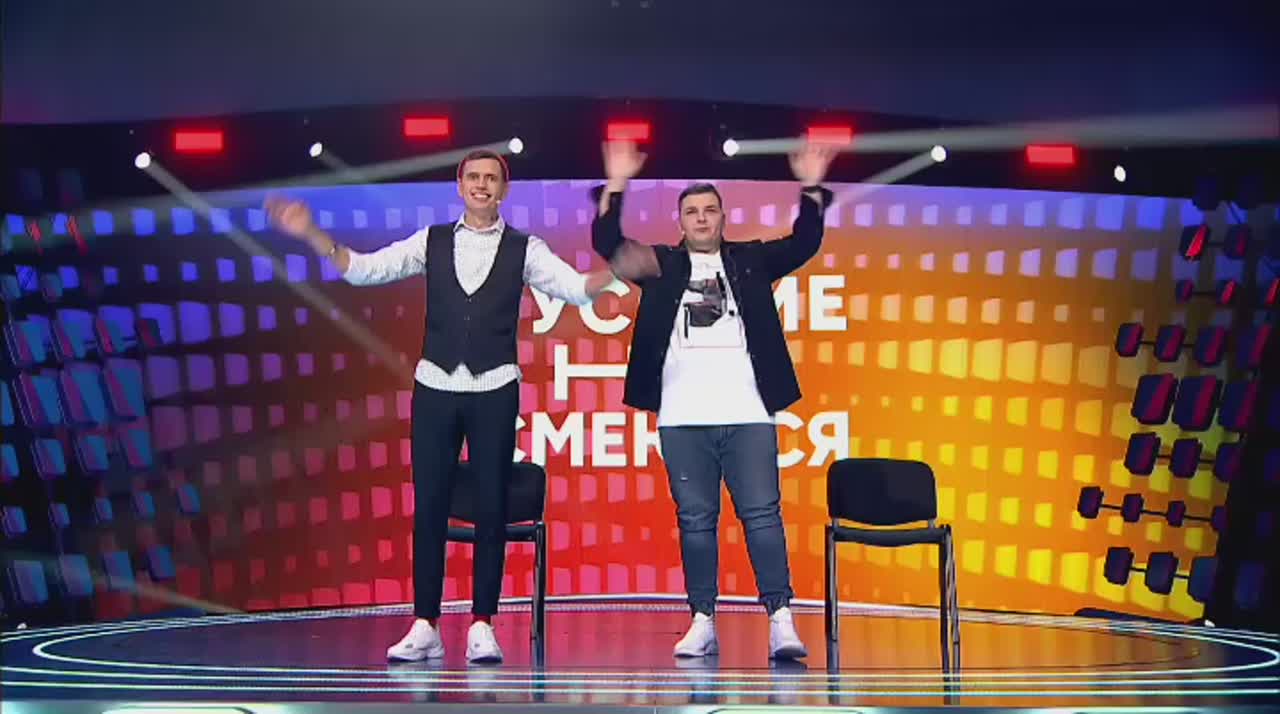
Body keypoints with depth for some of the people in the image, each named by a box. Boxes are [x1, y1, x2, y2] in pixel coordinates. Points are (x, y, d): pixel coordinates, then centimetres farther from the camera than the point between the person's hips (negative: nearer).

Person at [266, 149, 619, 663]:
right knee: (429, 507, 2)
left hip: (494, 390, -1)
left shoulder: (523, 249, 2)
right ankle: (425, 626, 8)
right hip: (435, 387, 1)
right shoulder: (432, 242, 6)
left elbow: (576, 288, -7)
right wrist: (312, 235, -11)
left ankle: (482, 626, 8)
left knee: (491, 508, 1)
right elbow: (365, 270, 1)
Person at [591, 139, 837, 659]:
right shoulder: (662, 265, 12)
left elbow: (803, 245, 6)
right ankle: (703, 622, 8)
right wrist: (615, 186, -8)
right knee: (695, 520, 4)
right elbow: (608, 244, 3)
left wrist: (811, 190, -7)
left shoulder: (750, 261, 14)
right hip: (682, 419, 1)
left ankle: (781, 620, -7)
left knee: (761, 514, -4)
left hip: (747, 415, 0)